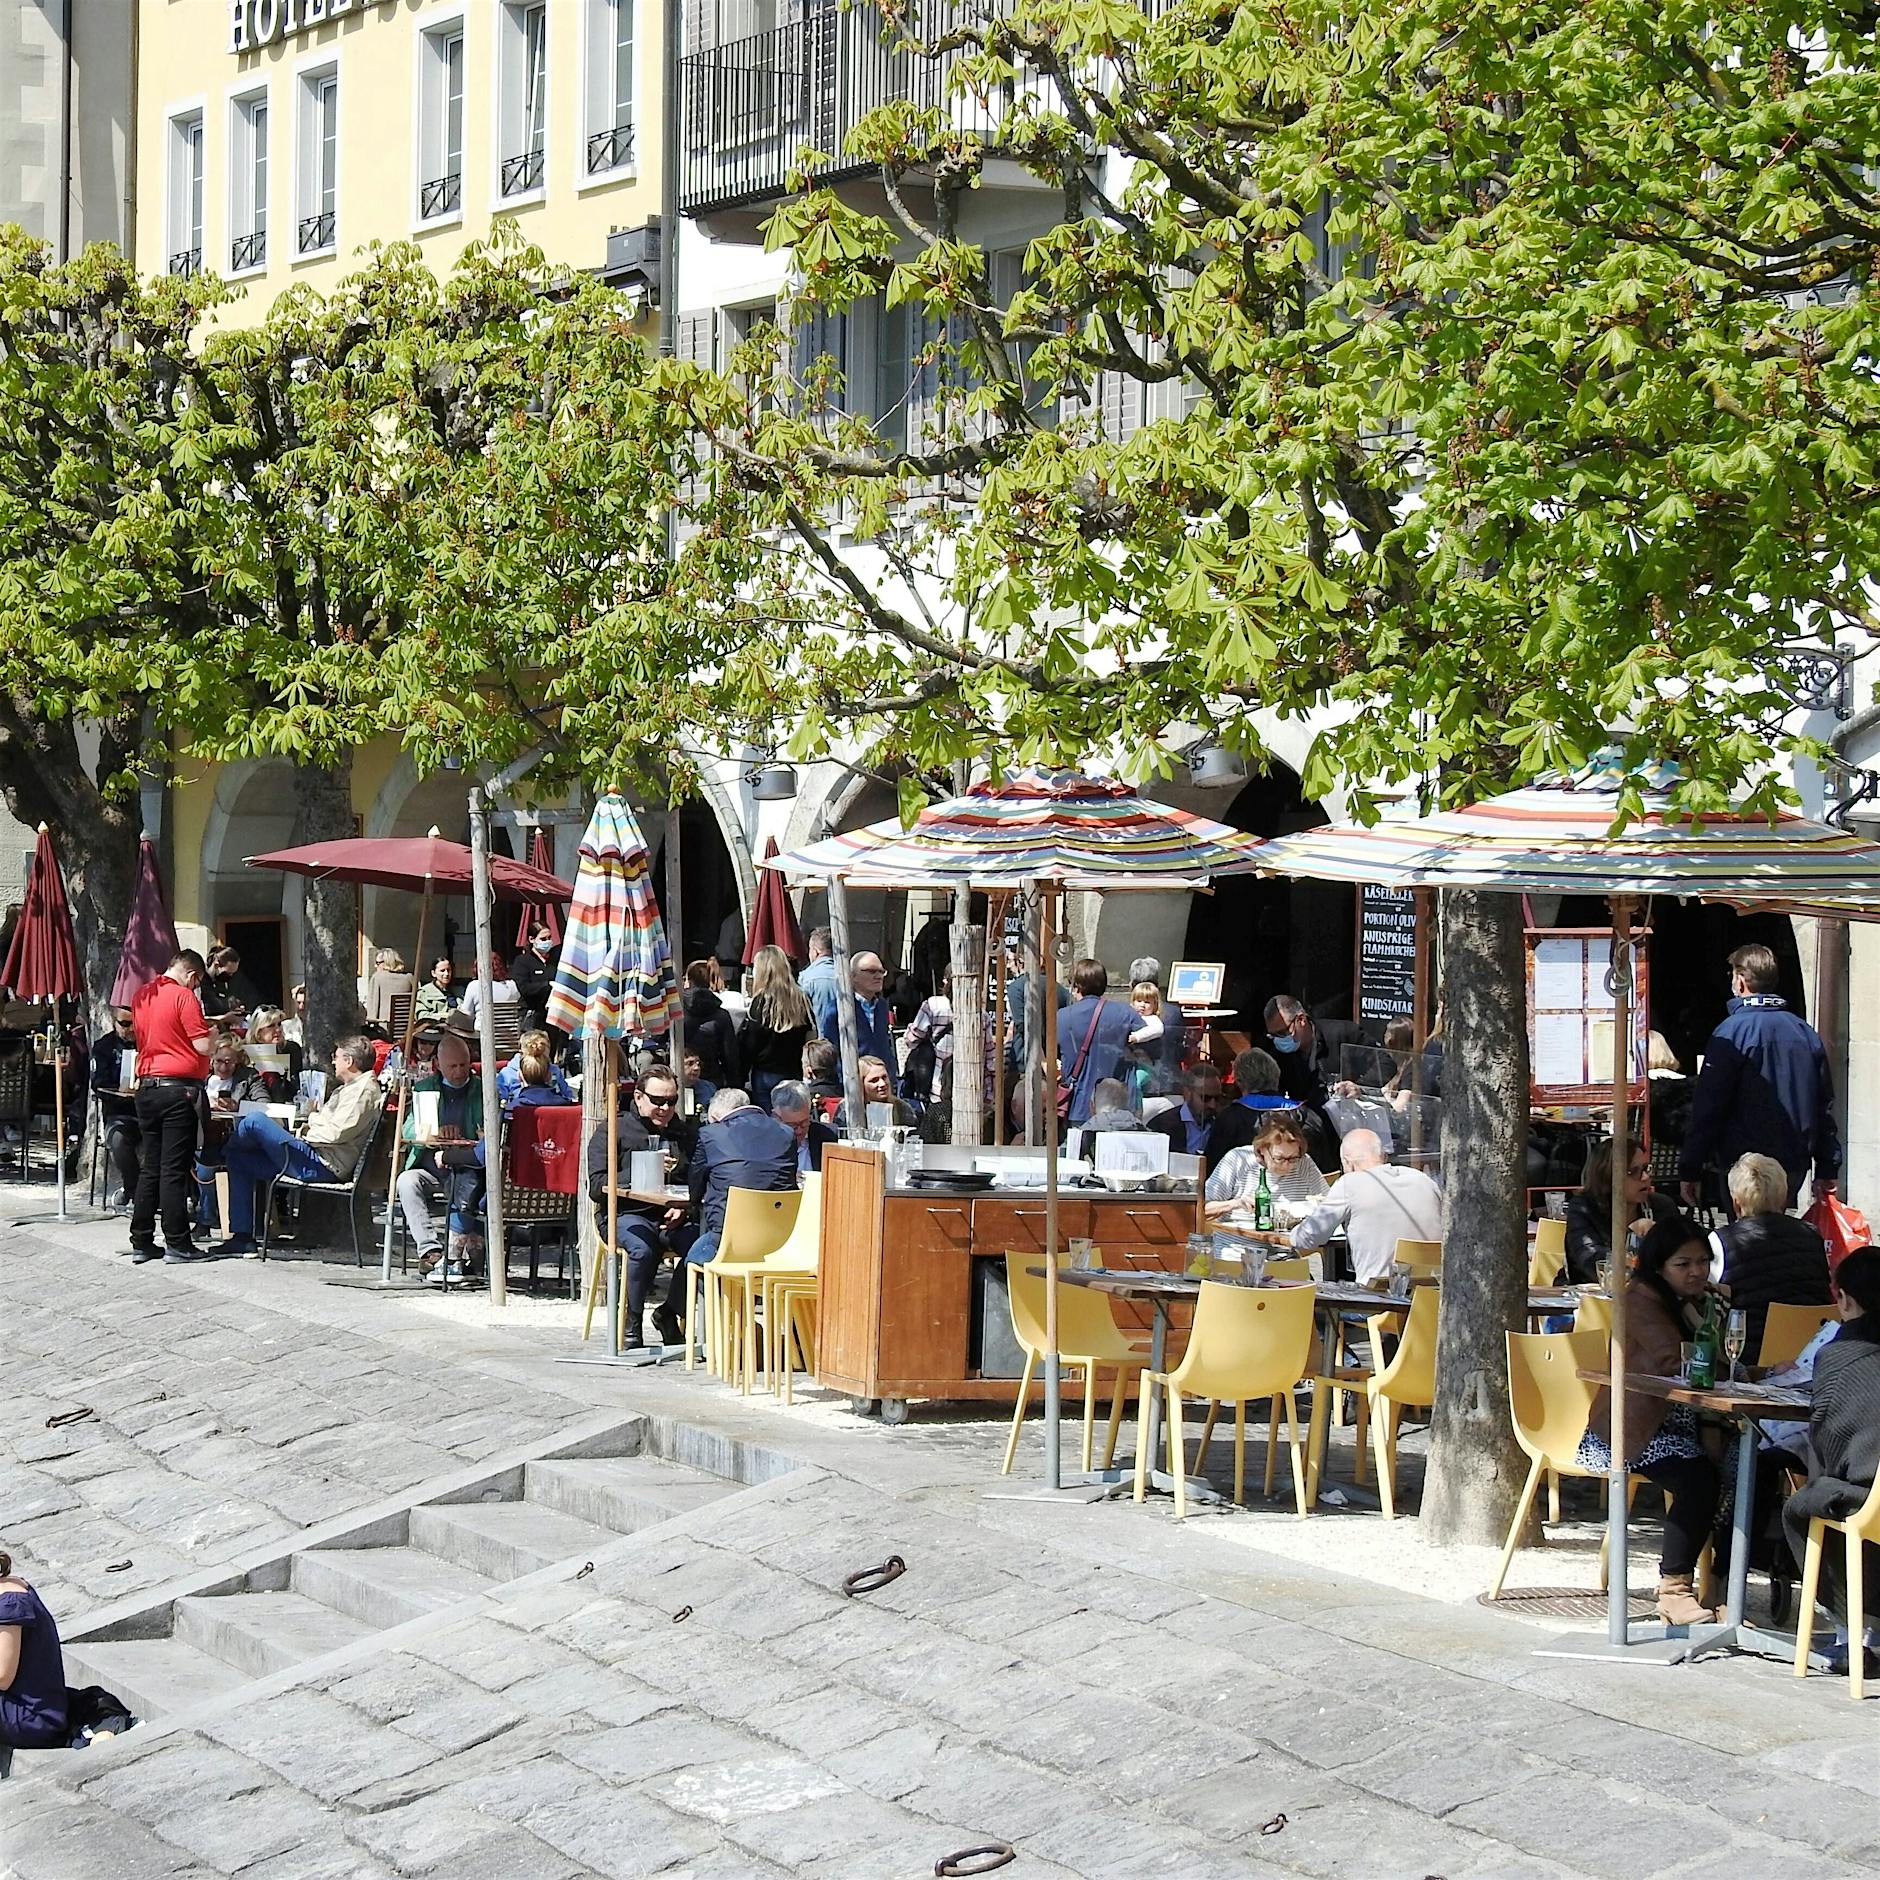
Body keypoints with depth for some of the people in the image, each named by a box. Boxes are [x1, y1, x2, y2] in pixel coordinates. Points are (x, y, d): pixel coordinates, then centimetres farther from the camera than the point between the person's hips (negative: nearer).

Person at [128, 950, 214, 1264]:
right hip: (179, 1087, -6)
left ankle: (141, 1243, 11)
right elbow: (203, 1046, -15)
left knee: (149, 1167, 10)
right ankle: (177, 1244, -3)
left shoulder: (140, 996, 10)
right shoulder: (184, 996, -11)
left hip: (146, 1086, 6)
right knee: (175, 1169, -5)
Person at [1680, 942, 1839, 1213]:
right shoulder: (1807, 1033, 10)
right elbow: (1826, 1106, 14)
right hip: (1795, 1166, 6)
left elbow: (1707, 1107, -12)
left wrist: (1690, 1170, -8)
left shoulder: (1732, 1032, -11)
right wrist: (1827, 1170, 20)